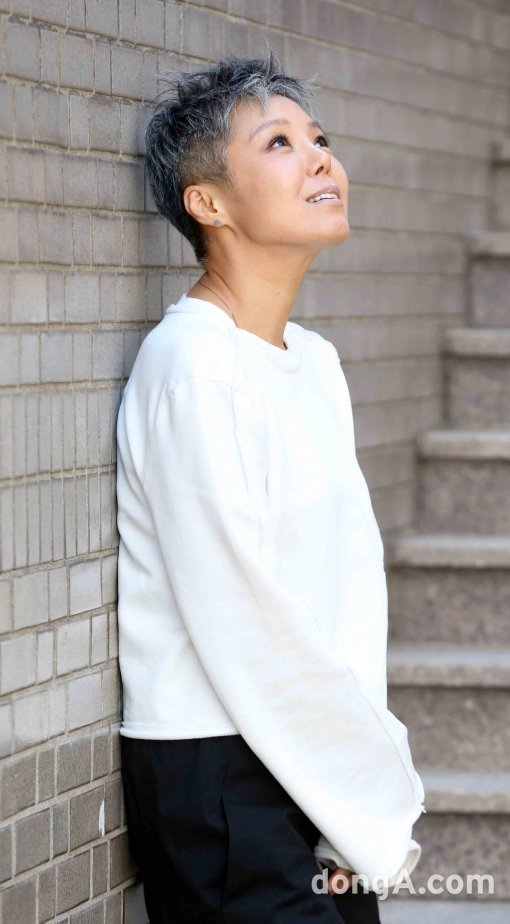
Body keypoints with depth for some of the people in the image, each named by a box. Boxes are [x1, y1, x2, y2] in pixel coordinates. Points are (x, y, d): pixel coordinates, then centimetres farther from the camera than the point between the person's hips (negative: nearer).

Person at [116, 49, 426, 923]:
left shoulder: (315, 361, 10)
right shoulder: (191, 367, -15)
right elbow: (243, 629, -18)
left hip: (323, 773, 8)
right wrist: (378, 802, -11)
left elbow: (356, 579, 8)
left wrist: (373, 779, -2)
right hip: (219, 779, -7)